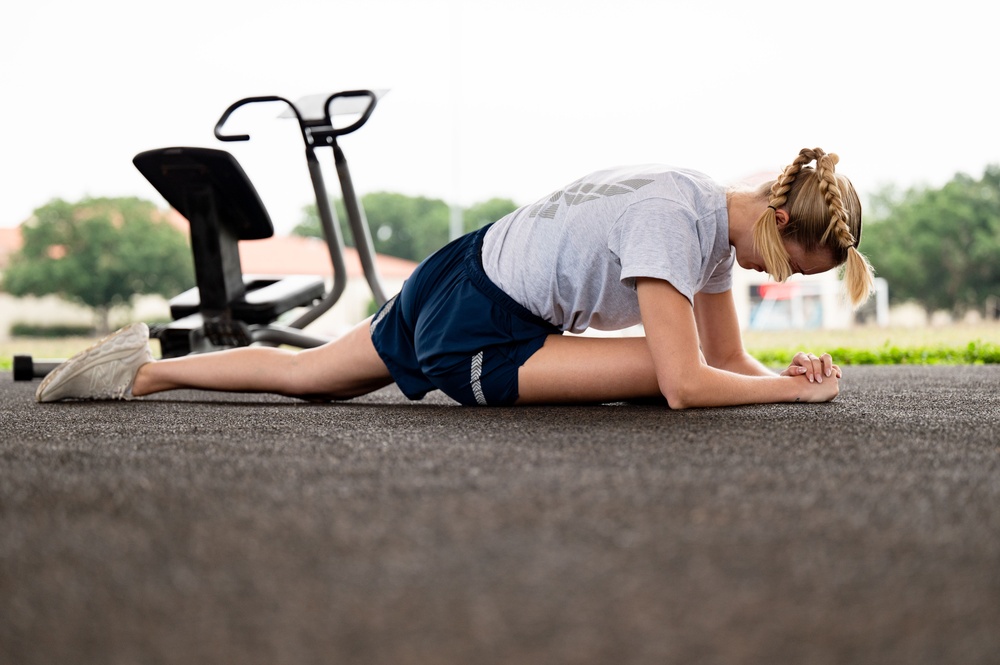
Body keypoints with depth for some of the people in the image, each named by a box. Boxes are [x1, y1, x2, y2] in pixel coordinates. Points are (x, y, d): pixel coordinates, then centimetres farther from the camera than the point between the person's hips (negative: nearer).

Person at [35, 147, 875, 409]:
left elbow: (730, 360, 7)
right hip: (472, 330, -9)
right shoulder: (672, 219, -27)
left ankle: (144, 368, 33)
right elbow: (688, 384, -31)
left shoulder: (719, 219, 3)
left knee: (305, 373, 23)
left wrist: (792, 370, -10)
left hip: (469, 279, 9)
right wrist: (793, 389, -19)